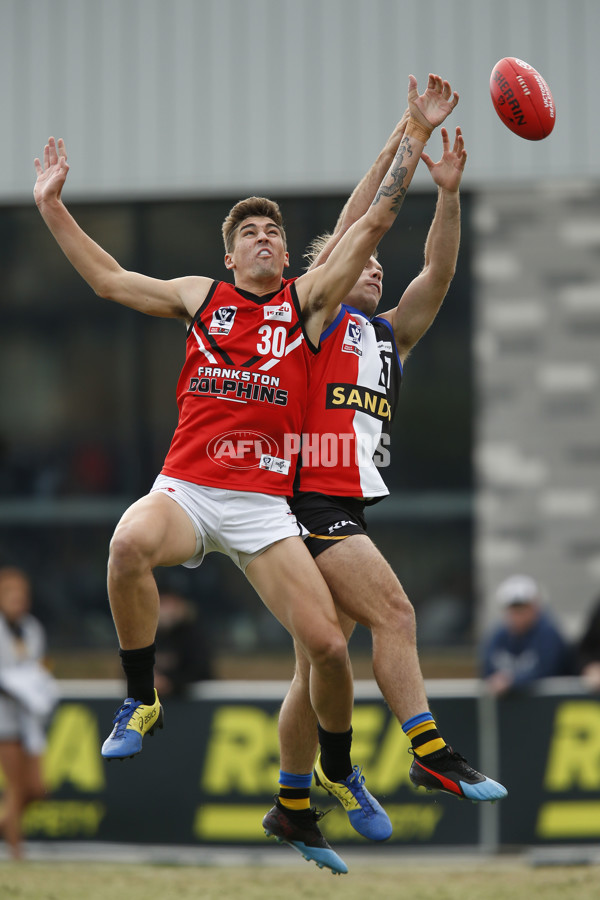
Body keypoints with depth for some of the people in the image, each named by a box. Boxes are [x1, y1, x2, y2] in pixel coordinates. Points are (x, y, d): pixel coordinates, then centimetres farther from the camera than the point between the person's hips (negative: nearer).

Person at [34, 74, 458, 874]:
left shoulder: (308, 299, 9)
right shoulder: (200, 297, 12)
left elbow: (377, 220, 5)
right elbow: (109, 280, 18)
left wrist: (417, 135, 0)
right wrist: (52, 208, 16)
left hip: (264, 505, 1)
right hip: (185, 489, 0)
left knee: (327, 644, -9)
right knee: (129, 545, -36)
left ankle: (338, 774, 17)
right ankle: (141, 700, -16)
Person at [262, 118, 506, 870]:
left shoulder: (388, 336, 21)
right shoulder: (319, 319, 3)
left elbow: (438, 272, 10)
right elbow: (346, 235, -6)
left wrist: (449, 192, -2)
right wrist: (392, 151, -7)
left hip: (352, 510, 8)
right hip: (314, 498, -8)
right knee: (394, 613, -20)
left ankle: (292, 800, 15)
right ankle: (431, 755, -24)